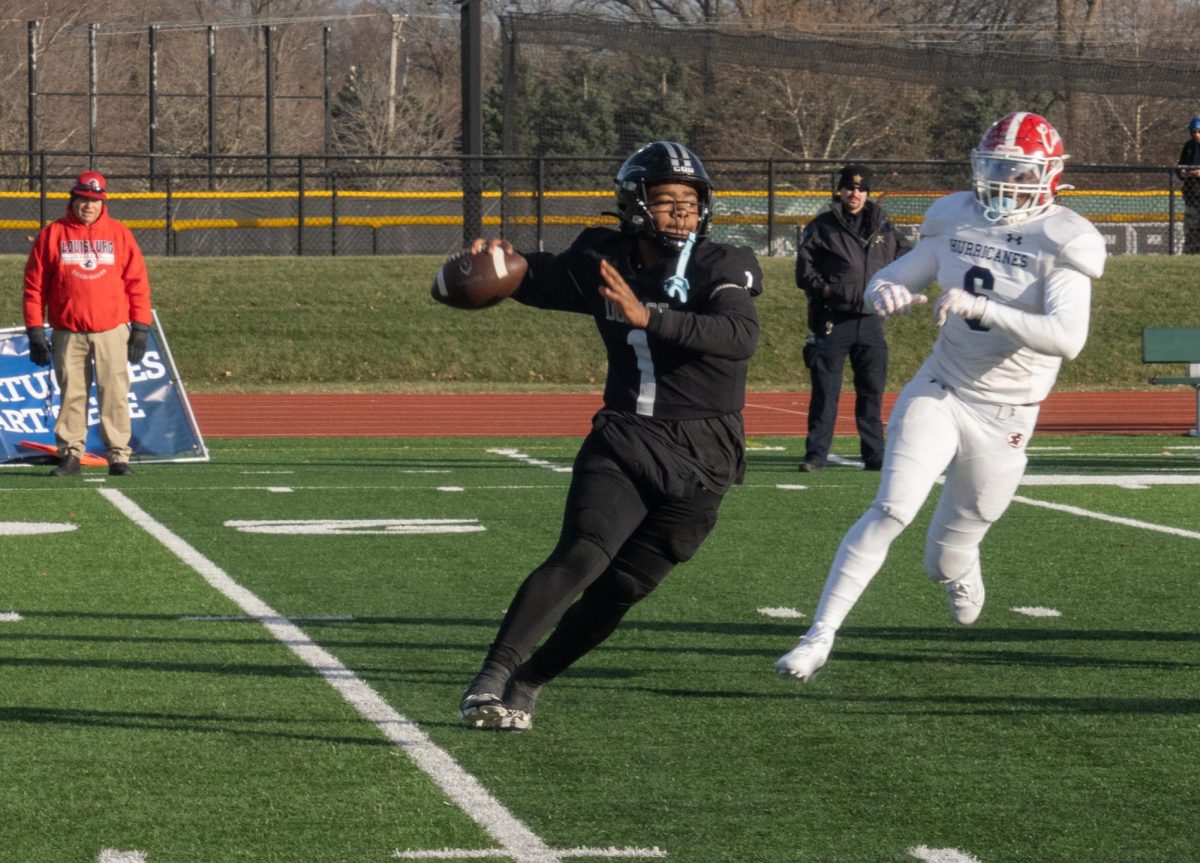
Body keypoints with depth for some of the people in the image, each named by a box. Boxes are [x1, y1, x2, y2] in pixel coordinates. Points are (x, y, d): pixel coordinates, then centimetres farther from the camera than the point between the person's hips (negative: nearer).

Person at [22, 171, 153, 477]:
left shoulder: (119, 234, 7)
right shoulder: (52, 235, 5)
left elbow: (138, 283, 6)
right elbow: (34, 286, 5)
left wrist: (140, 329, 0)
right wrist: (35, 333, -1)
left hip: (111, 331, 0)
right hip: (67, 333, 0)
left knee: (115, 394, -3)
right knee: (71, 394, 2)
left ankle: (118, 455, 1)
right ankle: (70, 455, 7)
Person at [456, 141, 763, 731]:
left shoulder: (723, 268, -7)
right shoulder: (606, 263, 3)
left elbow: (740, 338, -26)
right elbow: (541, 281, 20)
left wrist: (648, 317, -37)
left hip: (699, 461, -1)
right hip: (623, 440, 1)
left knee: (625, 587, 1)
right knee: (582, 556, -22)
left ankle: (526, 684, 17)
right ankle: (492, 677, -26)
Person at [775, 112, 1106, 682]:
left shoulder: (1061, 244, -14)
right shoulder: (958, 220, 0)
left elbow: (1067, 337, -28)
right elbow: (890, 277, 8)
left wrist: (979, 307, -37)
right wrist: (886, 293, -18)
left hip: (1003, 416, -2)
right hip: (939, 390, 2)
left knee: (946, 562, 12)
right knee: (891, 510, -19)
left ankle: (959, 569, 51)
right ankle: (820, 636, -15)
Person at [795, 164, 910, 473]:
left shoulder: (883, 228, 12)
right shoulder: (821, 227, 2)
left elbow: (903, 257, 23)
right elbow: (805, 271, 0)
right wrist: (825, 289, -16)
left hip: (870, 321, 3)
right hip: (832, 321, -3)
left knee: (872, 390, 7)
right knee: (825, 390, -4)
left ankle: (875, 455, 14)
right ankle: (816, 453, 0)